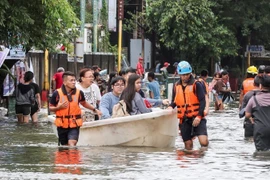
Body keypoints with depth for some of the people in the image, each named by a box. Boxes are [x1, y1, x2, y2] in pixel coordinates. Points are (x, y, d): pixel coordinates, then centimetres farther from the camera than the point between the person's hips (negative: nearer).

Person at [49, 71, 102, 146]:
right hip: (62, 124, 0)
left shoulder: (79, 93, -1)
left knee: (72, 143, -20)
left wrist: (94, 109, 17)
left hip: (74, 124, 0)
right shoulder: (57, 93, -7)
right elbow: (50, 108, 2)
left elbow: (84, 103, 20)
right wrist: (59, 107, -17)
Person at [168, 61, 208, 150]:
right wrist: (170, 107, -4)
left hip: (197, 118, -4)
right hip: (184, 119, 4)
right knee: (188, 145, 6)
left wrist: (199, 116, -17)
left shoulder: (196, 84, -4)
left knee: (204, 142, -19)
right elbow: (174, 101, 19)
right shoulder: (176, 86, 10)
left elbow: (202, 101, -7)